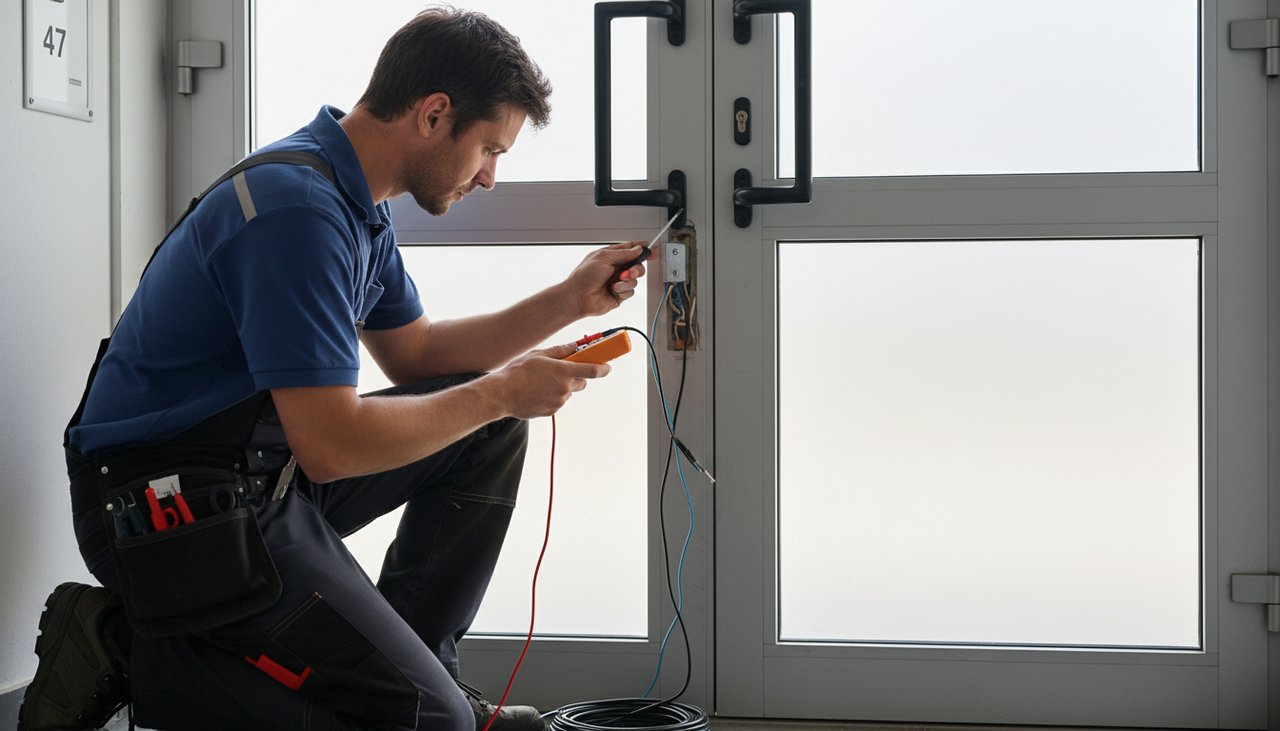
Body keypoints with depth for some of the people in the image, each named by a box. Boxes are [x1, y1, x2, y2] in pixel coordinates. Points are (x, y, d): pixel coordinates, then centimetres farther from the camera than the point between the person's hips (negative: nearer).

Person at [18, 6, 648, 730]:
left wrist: (568, 300, 11)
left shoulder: (356, 202, 8)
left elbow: (414, 354, 20)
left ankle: (412, 657, 14)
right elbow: (331, 444, -27)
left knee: (491, 434, 11)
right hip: (177, 508, -10)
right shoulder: (298, 207, -25)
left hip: (269, 473, 10)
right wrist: (500, 392, -14)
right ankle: (126, 646, -6)